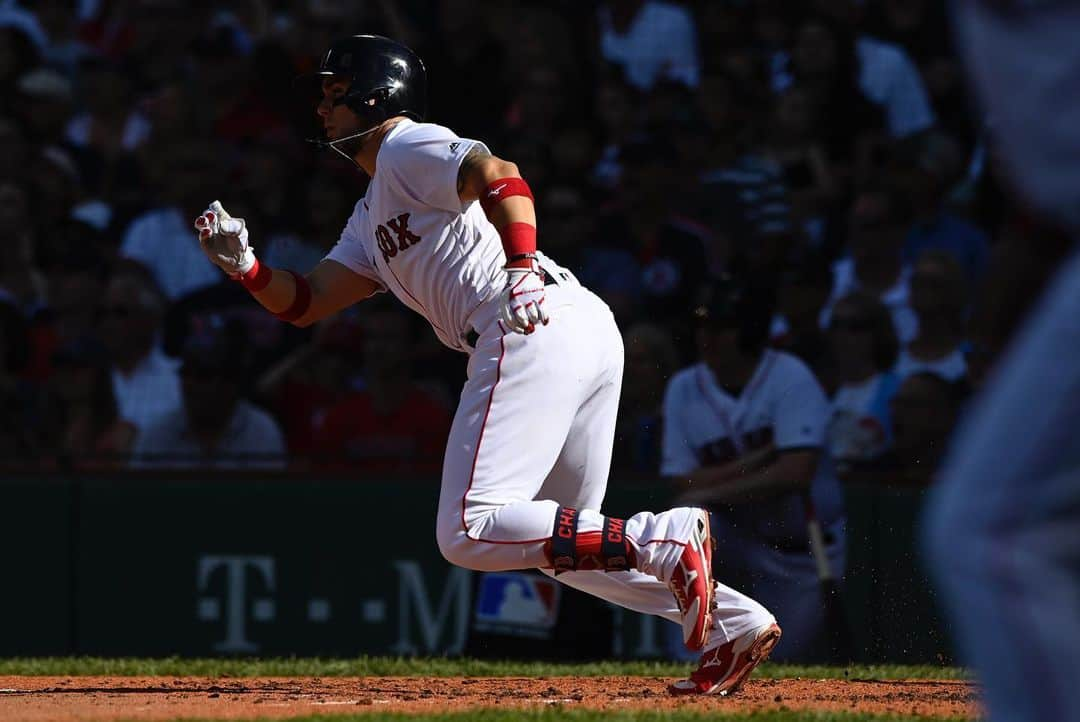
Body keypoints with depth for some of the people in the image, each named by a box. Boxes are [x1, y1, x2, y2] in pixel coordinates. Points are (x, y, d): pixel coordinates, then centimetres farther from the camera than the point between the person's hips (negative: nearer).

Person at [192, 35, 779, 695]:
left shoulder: (408, 146, 4)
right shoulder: (371, 218, 32)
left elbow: (500, 177, -15)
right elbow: (305, 303, 29)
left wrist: (521, 270, -27)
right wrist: (243, 265, 11)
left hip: (536, 333, -10)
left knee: (470, 533, -14)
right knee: (563, 543, 16)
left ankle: (664, 540, -21)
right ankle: (733, 624, 5)